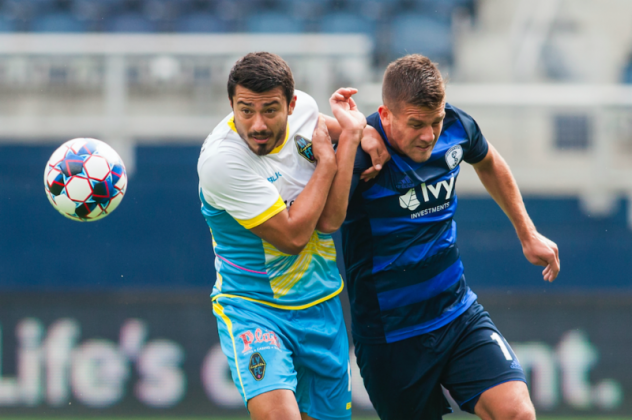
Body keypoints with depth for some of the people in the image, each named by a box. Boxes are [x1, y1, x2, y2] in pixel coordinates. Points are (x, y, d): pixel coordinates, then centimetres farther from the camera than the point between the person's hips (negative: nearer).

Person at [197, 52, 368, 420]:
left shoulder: (304, 108, -7)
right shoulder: (220, 160, -24)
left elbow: (327, 220, -3)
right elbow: (292, 235, -19)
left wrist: (352, 133, -13)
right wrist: (327, 161, -13)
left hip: (319, 306, 6)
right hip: (250, 305, -6)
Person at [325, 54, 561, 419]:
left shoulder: (456, 127, -4)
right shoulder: (362, 152, -21)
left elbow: (488, 163, 21)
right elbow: (330, 219, -40)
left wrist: (528, 234, 26)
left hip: (460, 315, 4)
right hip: (390, 332, -4)